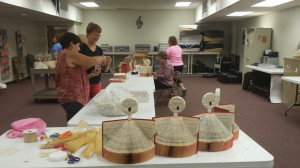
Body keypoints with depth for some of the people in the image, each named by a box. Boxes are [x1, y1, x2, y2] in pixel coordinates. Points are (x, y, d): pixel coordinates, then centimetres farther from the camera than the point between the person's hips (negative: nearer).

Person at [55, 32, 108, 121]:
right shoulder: (70, 54, -12)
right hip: (72, 98, -11)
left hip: (70, 97, 11)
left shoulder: (63, 55, 20)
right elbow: (93, 61, -15)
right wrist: (102, 58, 5)